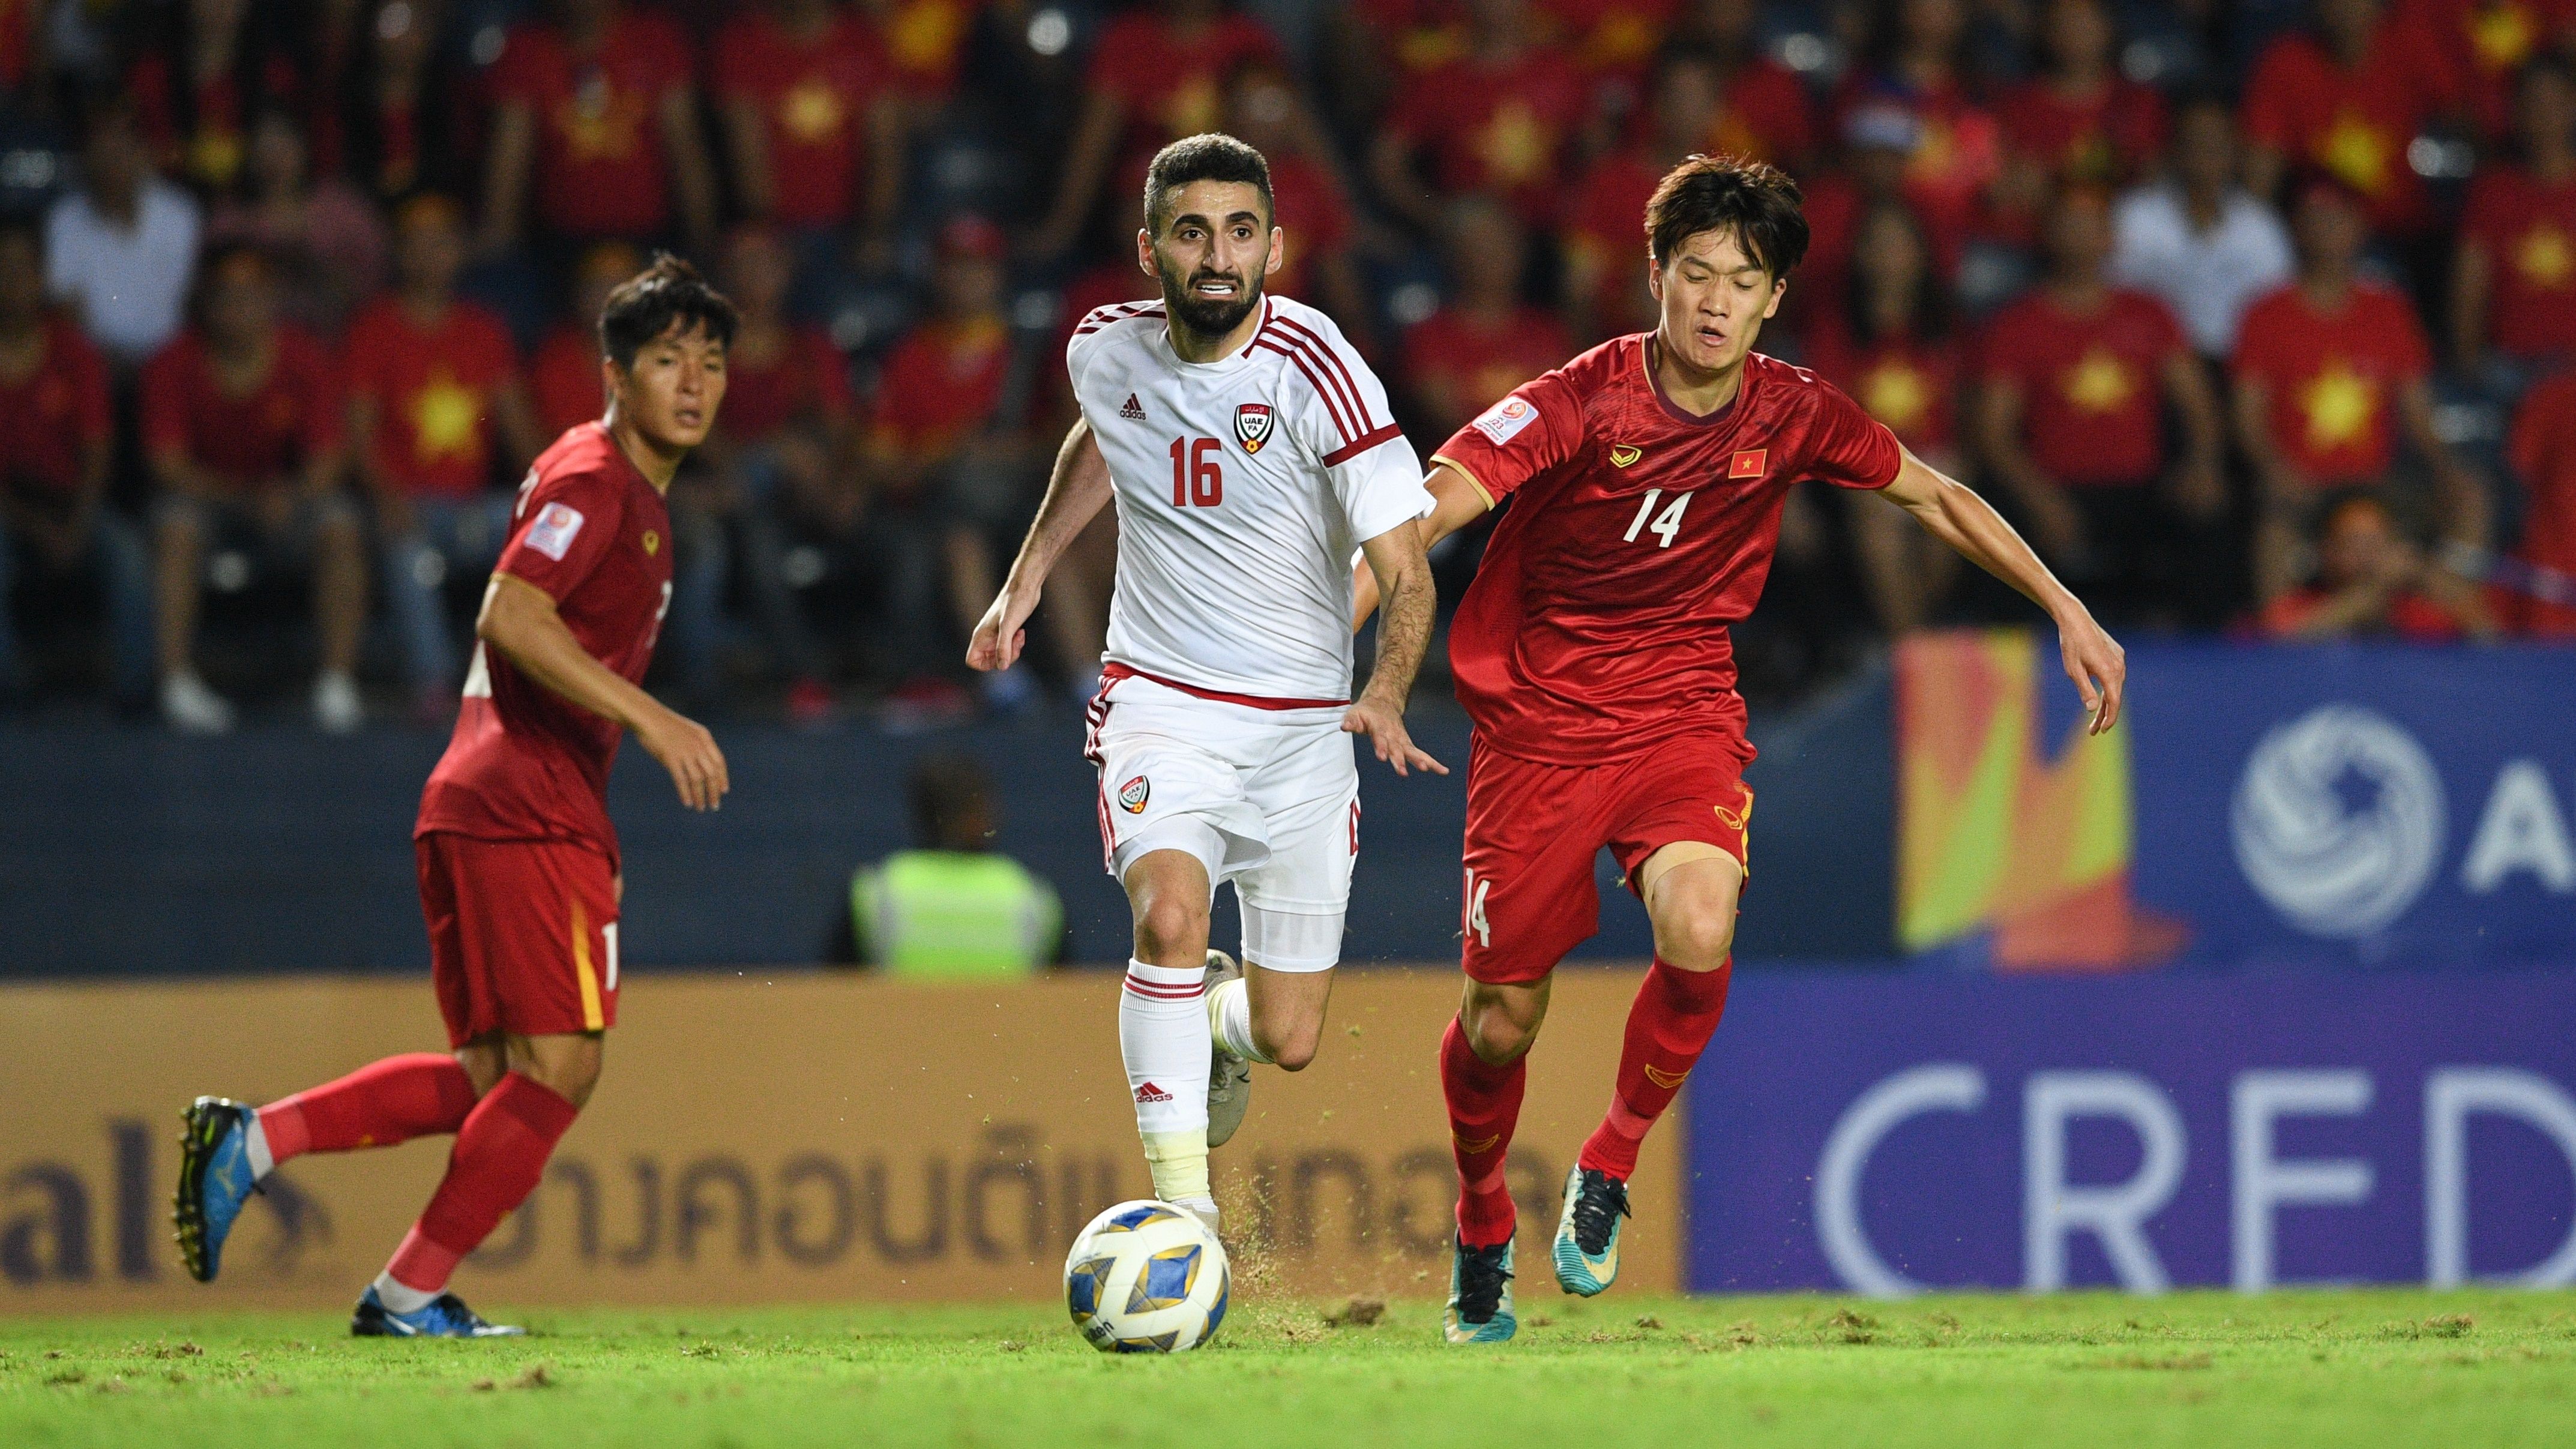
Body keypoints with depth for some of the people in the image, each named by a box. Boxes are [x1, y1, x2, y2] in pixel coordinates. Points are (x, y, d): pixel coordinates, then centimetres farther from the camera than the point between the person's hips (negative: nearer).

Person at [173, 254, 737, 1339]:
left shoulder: (640, 497, 22)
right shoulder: (591, 477, -8)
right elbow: (512, 616, -21)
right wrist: (651, 719, -23)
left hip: (476, 805, 10)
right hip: (529, 811, -10)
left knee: (494, 1080, 11)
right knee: (559, 1068, -8)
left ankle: (252, 1139, 5)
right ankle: (410, 1295, -4)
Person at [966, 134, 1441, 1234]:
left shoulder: (1314, 369, -18)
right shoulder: (1108, 351, -5)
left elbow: (1406, 574, -17)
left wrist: (1386, 697, -35)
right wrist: (1027, 576, 16)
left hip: (1302, 728, -1)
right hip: (1158, 705, 1)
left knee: (1290, 1044, 3)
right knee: (1171, 913, -30)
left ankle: (1219, 1020, 41)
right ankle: (1182, 1212, -25)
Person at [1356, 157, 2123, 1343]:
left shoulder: (1791, 418, -4)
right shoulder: (1582, 401, -15)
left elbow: (1935, 498, 12)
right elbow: (1427, 512, -24)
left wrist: (2066, 612, 8)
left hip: (1684, 713, 2)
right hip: (1538, 720, -1)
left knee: (1698, 934, -29)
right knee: (1500, 1021, 1)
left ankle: (1608, 1168, -3)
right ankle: (1481, 1238, 31)